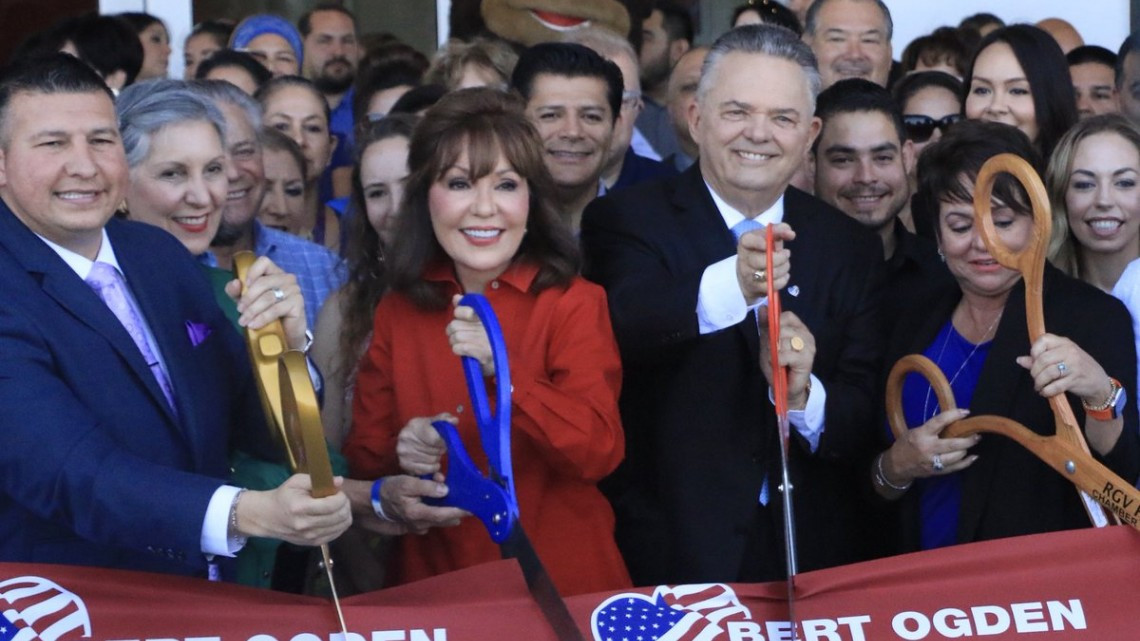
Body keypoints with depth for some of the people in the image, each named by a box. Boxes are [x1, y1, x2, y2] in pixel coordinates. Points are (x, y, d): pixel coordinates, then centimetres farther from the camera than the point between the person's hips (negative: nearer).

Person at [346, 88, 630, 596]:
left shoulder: (574, 304, -2)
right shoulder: (396, 313, 6)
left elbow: (601, 453, -13)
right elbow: (364, 457, 9)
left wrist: (504, 371, -24)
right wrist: (401, 455, -12)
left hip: (561, 582, -4)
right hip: (433, 583, 4)